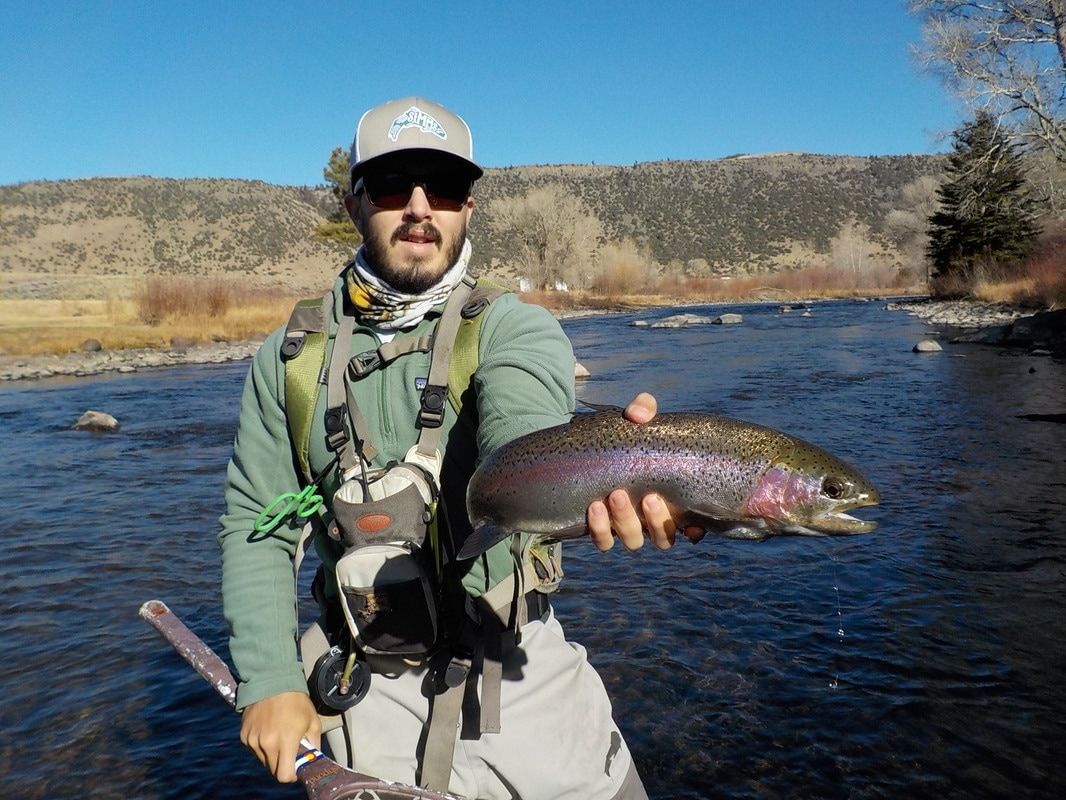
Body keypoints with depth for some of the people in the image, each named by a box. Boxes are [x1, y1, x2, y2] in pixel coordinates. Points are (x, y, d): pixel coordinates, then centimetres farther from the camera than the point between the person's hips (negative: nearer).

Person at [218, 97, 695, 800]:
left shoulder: (516, 329, -10)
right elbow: (255, 527, 2)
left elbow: (523, 440, -31)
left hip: (523, 675, -1)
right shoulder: (289, 358, -1)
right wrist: (271, 682, -7)